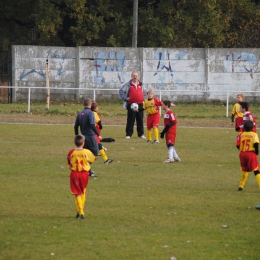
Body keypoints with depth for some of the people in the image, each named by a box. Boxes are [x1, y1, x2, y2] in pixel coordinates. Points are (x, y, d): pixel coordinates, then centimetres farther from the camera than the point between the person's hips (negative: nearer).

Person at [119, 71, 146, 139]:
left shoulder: (140, 84, 13)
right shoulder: (128, 84, 1)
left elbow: (143, 93, 24)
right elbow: (121, 91, -2)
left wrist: (144, 99, 9)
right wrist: (125, 98, -12)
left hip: (140, 105, 3)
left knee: (140, 120, 6)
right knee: (130, 120, -2)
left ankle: (141, 134, 12)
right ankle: (128, 134, 3)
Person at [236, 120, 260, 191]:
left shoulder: (241, 135, 5)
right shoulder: (254, 135, -4)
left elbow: (238, 145, 0)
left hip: (242, 154, 4)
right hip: (251, 154, -4)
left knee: (245, 170, 21)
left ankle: (241, 186, 21)